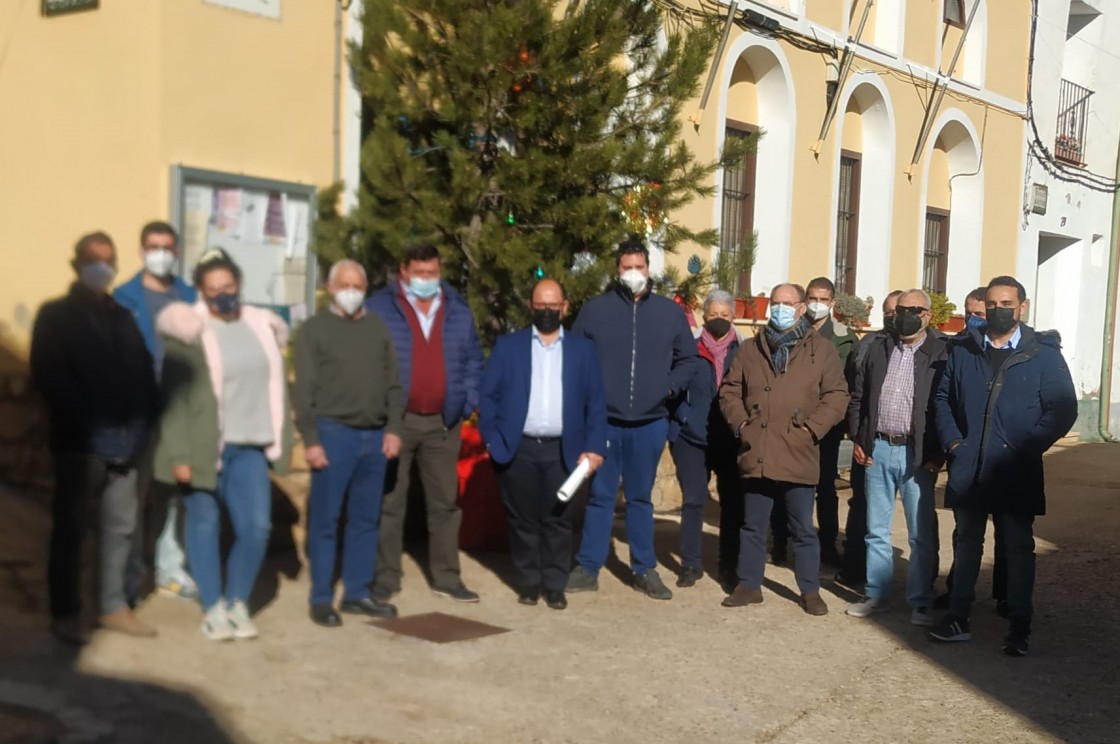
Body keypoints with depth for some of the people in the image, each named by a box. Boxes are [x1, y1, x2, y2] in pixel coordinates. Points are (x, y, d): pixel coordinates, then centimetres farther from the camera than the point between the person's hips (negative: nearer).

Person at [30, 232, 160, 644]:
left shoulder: (123, 318, 16)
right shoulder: (55, 316, 3)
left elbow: (143, 375, 12)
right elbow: (47, 376, -7)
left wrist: (139, 424, -4)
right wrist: (85, 426, -14)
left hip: (123, 441, 4)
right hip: (80, 442, -4)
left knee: (120, 527, 8)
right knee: (70, 528, 2)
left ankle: (113, 606, 18)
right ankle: (65, 613, 10)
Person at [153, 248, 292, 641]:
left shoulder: (262, 325, 10)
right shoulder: (188, 332, -7)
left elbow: (273, 382, 15)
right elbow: (174, 399, -9)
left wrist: (276, 441, 12)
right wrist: (179, 455, -14)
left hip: (249, 447, 4)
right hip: (204, 446, -4)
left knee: (257, 526, 1)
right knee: (205, 524, 6)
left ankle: (237, 603, 20)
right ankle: (213, 609, 18)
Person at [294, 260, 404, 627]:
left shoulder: (378, 328, 13)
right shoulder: (315, 329, 0)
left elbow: (393, 383, 13)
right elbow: (303, 390, -5)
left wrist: (393, 428, 3)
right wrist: (311, 440, -11)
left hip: (375, 436, 5)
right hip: (334, 434, -4)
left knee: (366, 519, 9)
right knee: (324, 520, 0)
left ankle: (357, 594, 18)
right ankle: (321, 599, 8)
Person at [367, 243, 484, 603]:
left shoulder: (458, 310, 10)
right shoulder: (379, 308, -3)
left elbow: (473, 360, 14)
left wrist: (467, 403, 3)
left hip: (443, 421, 4)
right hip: (394, 421, -3)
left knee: (445, 502, 9)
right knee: (390, 502, 3)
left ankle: (446, 577, 18)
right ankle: (386, 577, 12)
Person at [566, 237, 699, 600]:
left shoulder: (670, 312, 5)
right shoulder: (595, 309, -1)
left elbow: (688, 359, 13)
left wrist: (670, 386, -1)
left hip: (650, 424, 2)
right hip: (604, 421, -1)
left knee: (640, 498, 11)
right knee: (600, 495, 5)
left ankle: (645, 570, 19)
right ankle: (587, 568, 12)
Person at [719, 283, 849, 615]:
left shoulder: (821, 348, 2)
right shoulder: (751, 349, 10)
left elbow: (837, 395, -1)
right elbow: (729, 390, 14)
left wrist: (812, 427, -11)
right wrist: (740, 422, 0)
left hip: (798, 456, -3)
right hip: (757, 455, 3)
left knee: (803, 528, 7)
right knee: (753, 525, 13)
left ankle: (810, 590, 20)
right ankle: (749, 584, 25)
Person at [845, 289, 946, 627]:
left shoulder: (941, 354, -5)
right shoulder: (878, 349, 8)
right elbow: (858, 398, 12)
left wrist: (938, 453, -10)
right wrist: (857, 439, 4)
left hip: (917, 454, -4)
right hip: (878, 449, 4)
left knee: (922, 534, 2)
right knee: (876, 529, 12)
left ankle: (920, 602, 11)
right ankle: (876, 594, 22)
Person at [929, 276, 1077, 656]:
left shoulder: (1043, 353, -2)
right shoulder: (962, 351, 8)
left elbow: (1063, 408, -6)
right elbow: (943, 398, 11)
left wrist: (1026, 449, -13)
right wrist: (952, 441, -2)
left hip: (1016, 473, -3)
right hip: (968, 470, 3)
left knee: (1018, 548, 6)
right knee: (966, 544, 12)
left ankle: (1020, 628, 14)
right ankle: (958, 618, 22)